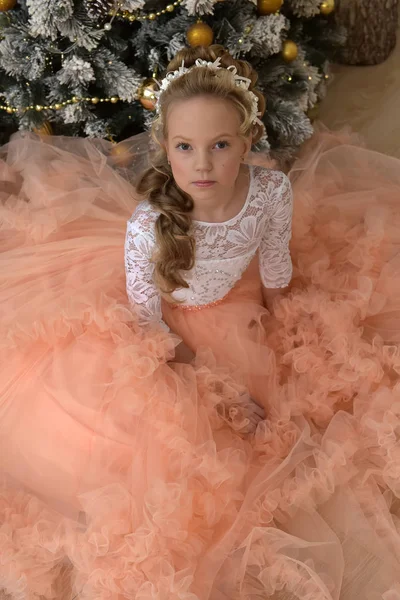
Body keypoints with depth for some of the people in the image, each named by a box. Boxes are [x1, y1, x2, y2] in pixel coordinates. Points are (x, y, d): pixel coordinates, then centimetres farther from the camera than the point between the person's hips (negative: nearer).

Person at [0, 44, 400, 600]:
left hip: (232, 299, 3)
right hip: (168, 313, -3)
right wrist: (183, 355, -11)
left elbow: (276, 258, -8)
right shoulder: (147, 224, -40)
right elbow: (146, 310, -22)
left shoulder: (274, 190, -31)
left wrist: (277, 306, 9)